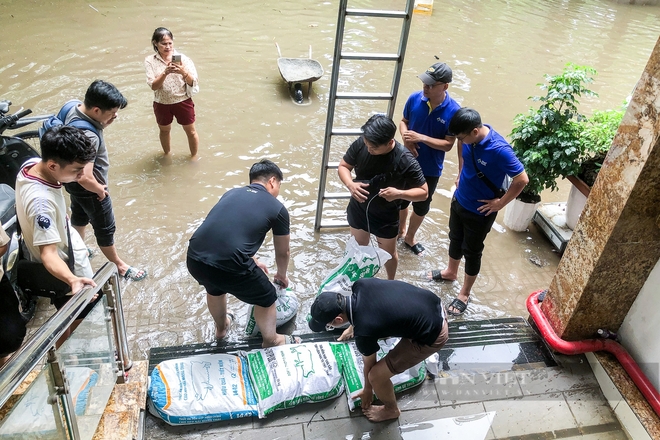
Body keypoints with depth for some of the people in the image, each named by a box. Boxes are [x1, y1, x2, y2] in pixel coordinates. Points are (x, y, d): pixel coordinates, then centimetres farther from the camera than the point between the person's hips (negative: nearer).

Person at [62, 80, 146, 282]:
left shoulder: (74, 108, -12)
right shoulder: (87, 136, -40)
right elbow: (85, 177, -41)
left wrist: (104, 123, -10)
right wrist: (99, 189, -21)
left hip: (74, 182, 9)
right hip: (88, 188, -9)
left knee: (79, 215, 31)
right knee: (105, 227, 12)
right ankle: (118, 265, 34)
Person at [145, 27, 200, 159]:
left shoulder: (182, 58, -11)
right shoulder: (150, 61, -9)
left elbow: (193, 83, -15)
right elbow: (153, 86, -17)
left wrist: (183, 72, -34)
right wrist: (165, 72, -31)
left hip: (183, 102, -1)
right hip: (162, 104, 1)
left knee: (191, 131, 12)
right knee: (164, 130, 23)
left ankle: (194, 156, 37)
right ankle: (167, 154, 49)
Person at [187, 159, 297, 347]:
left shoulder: (231, 193, 22)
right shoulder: (277, 208, 9)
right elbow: (282, 253, 22)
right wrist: (281, 275, 43)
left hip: (194, 259, 6)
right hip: (229, 266, -6)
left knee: (215, 287, 39)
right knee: (266, 299, 23)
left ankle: (221, 327, 62)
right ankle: (271, 342, 41)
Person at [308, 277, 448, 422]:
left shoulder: (364, 331, -24)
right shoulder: (361, 285, -8)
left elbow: (369, 364, -3)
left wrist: (367, 390, 17)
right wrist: (352, 328, 34)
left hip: (433, 334, -8)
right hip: (435, 304, 8)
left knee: (376, 375, 0)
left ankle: (391, 410, 32)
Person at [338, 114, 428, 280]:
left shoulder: (405, 161, -30)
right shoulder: (360, 144, -22)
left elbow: (423, 192, -20)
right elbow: (343, 166, -6)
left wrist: (399, 193, -39)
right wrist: (350, 184, -28)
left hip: (386, 217, -3)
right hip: (358, 209, 3)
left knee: (388, 253, 22)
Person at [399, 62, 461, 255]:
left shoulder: (453, 111, -21)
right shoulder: (414, 98, -14)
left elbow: (448, 144, -17)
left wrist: (421, 138, -29)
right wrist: (406, 138, -19)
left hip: (430, 169, -2)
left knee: (421, 206, 17)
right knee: (401, 199, 21)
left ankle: (409, 237, 42)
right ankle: (400, 229, 49)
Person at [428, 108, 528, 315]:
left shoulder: (499, 149, -33)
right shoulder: (469, 136, -13)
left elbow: (522, 179, -26)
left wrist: (500, 203, -18)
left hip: (480, 211, -6)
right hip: (459, 200, 7)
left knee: (472, 251, 10)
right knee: (455, 239, 25)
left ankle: (464, 294, 30)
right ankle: (450, 272, 51)